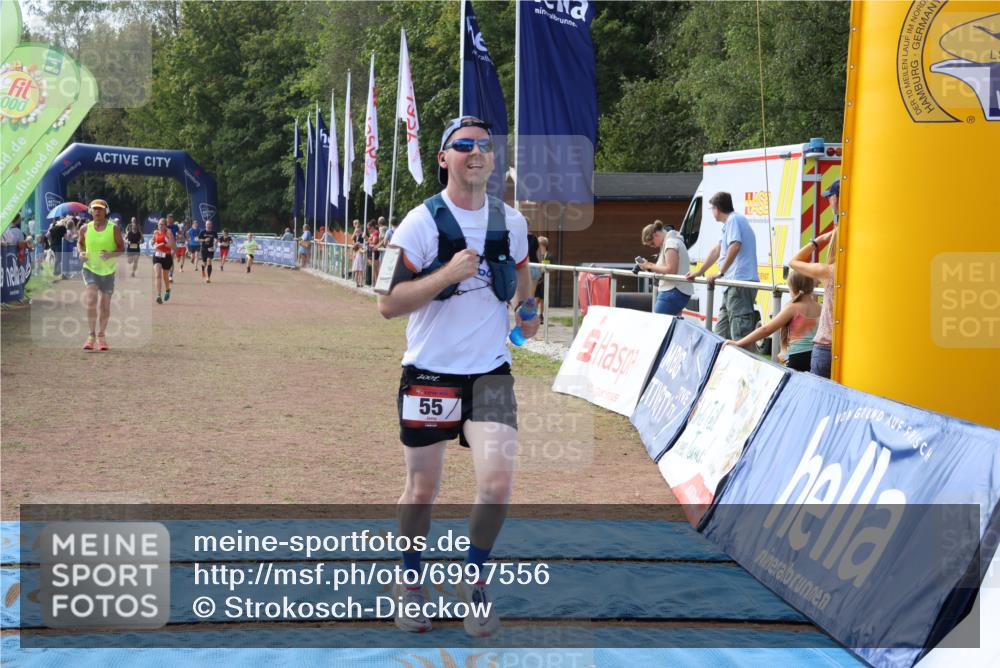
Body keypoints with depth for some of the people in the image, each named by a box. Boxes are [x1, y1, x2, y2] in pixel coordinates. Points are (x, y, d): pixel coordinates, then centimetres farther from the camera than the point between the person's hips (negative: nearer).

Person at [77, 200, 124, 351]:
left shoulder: (114, 229, -6)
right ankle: (91, 335, -13)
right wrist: (81, 253, -5)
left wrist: (111, 254, -22)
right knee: (91, 300, -20)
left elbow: (122, 248, -2)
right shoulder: (85, 229, -1)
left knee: (105, 305, 7)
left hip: (108, 270, 1)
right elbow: (80, 243, 16)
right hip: (90, 268, 0)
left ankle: (102, 335, 25)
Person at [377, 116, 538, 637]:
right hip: (429, 373, -2)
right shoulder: (421, 222, -9)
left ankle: (475, 581, 13)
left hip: (490, 373, 2)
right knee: (422, 489, 8)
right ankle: (410, 586, 31)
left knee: (497, 484, -12)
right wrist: (448, 274, -23)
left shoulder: (511, 221, 4)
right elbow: (388, 304, -15)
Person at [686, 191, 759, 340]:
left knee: (740, 331, -16)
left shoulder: (734, 219, -7)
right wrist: (698, 273, 39)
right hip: (734, 284, 10)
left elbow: (735, 246, -23)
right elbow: (716, 251, 34)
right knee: (722, 330, 15)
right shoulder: (729, 223, 25)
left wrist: (720, 273, -20)